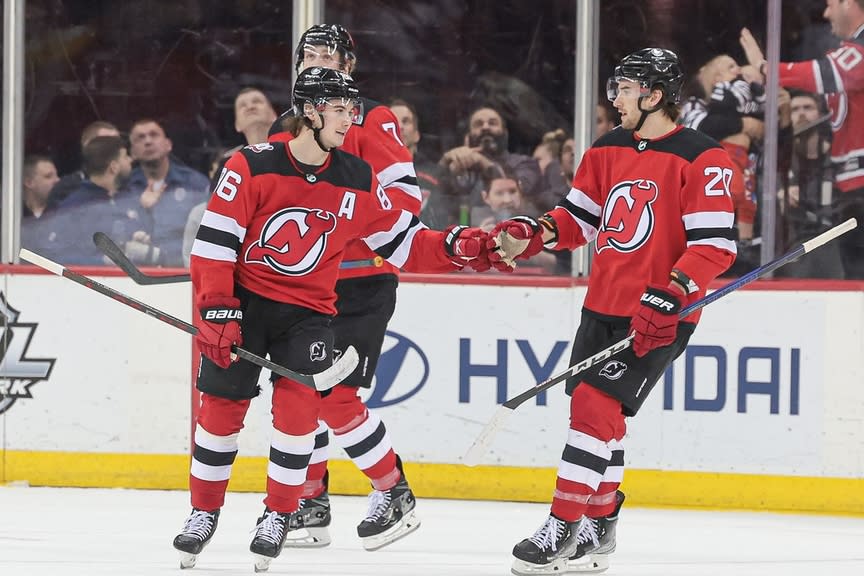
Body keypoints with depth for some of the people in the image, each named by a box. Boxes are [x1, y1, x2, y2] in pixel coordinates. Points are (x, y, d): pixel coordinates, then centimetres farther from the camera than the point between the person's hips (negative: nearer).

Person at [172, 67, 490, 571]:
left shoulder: (357, 180, -2)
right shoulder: (254, 166, -13)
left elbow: (402, 241, 4)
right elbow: (214, 239, -13)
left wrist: (455, 248, -13)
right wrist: (216, 311, -17)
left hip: (309, 309, 2)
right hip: (244, 302, -2)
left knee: (298, 406, -14)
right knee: (221, 407, 1)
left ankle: (280, 515, 1)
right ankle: (205, 512, 18)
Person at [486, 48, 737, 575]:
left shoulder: (702, 160, -13)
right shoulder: (608, 151, 9)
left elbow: (715, 245, -17)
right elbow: (578, 219, 15)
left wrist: (671, 295, -27)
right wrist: (529, 235, -3)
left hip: (658, 316, -8)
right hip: (604, 307, 8)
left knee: (594, 403, -15)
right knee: (597, 411, 12)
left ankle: (564, 530, -12)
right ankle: (600, 525, 27)